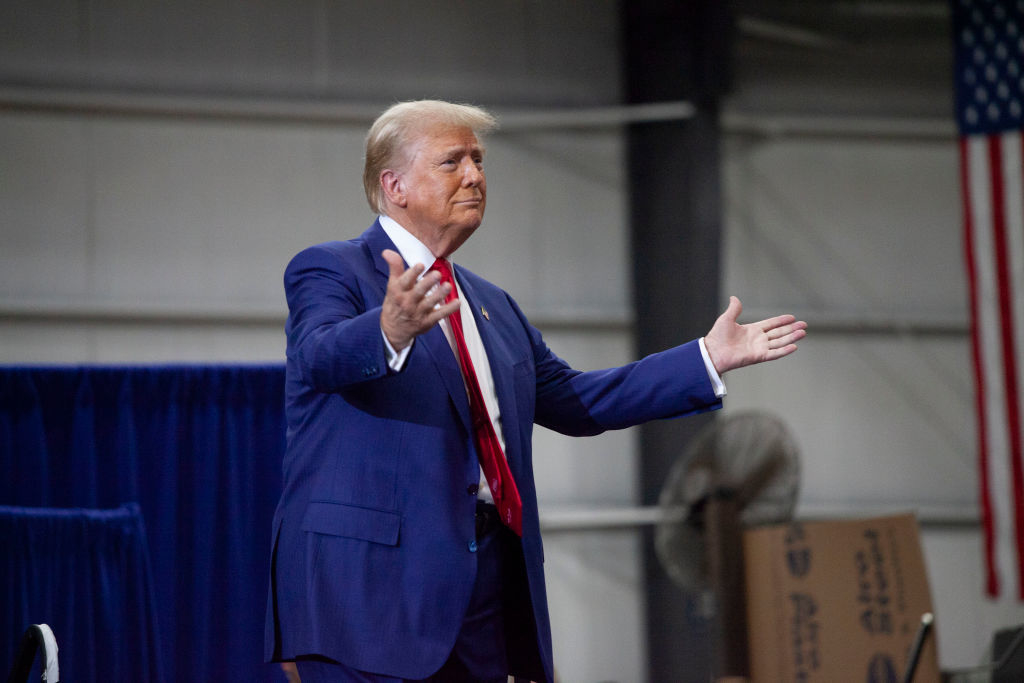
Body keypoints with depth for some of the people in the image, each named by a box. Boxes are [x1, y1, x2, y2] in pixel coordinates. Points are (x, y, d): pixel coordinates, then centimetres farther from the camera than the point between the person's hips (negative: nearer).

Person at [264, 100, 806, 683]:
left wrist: (709, 358, 20)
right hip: (371, 579, -7)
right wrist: (391, 330, -44)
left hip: (483, 589, 7)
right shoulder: (328, 272, 0)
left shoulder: (493, 306, 24)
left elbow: (573, 401, 25)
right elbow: (322, 357, -21)